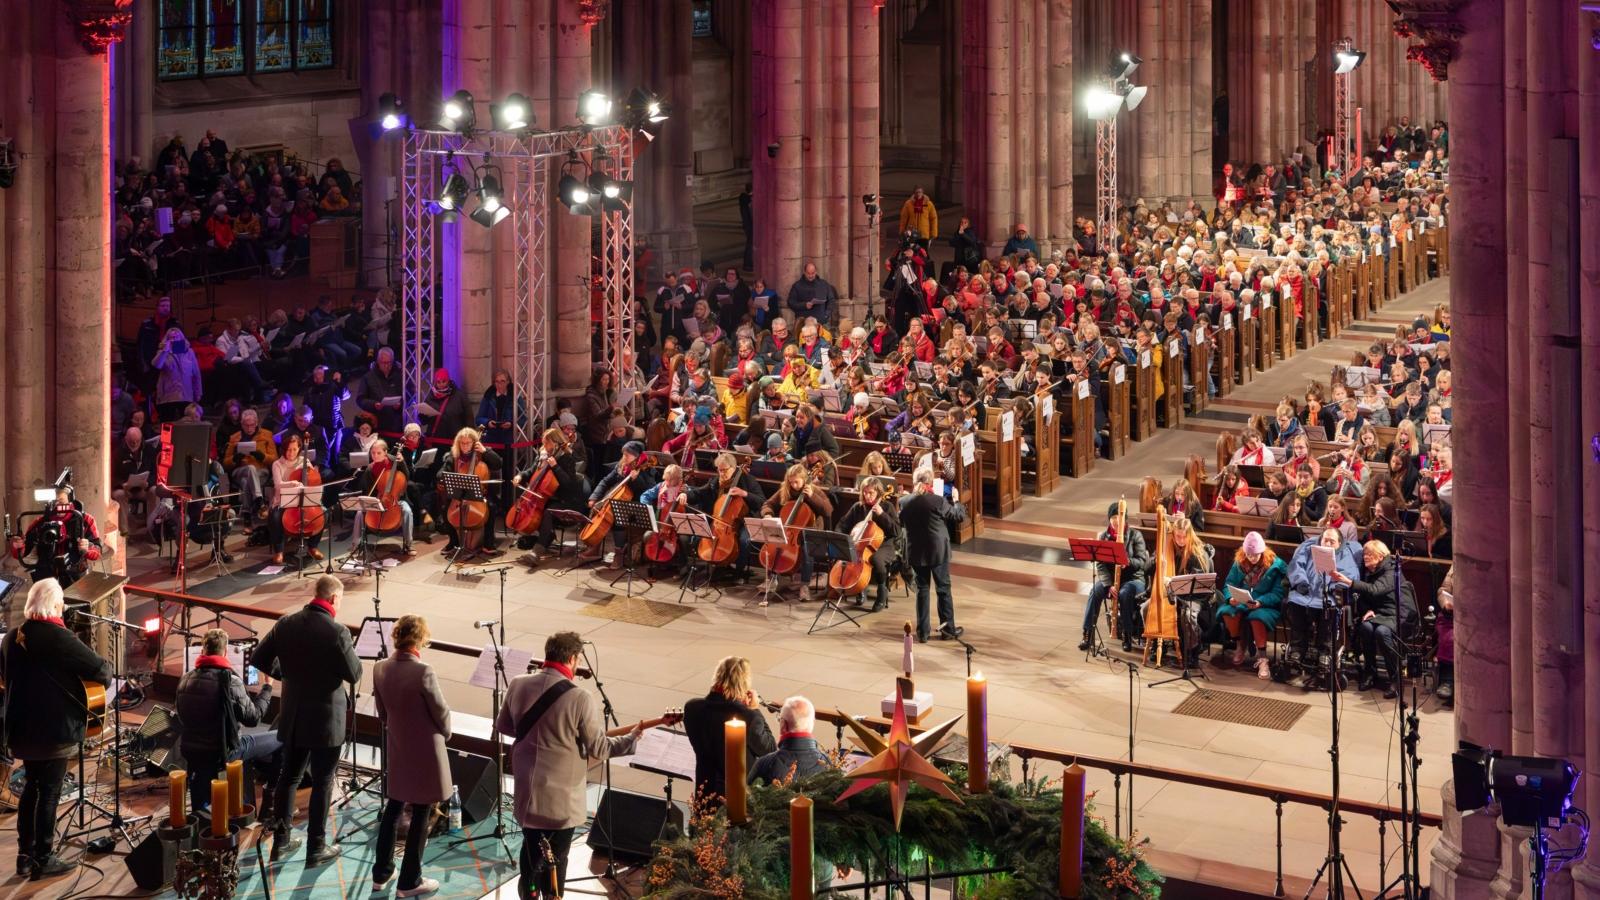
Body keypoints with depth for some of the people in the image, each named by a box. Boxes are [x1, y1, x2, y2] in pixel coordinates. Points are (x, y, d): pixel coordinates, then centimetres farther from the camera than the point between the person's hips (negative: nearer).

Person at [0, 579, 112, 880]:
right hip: (54, 729, -7)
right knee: (49, 792, 1)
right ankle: (43, 860, 6)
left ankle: (25, 855, 21)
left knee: (31, 787, 18)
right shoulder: (58, 637, -18)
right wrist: (107, 669, 5)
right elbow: (99, 670, -17)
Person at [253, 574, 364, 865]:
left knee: (288, 776, 18)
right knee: (322, 783, 6)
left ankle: (280, 841, 25)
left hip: (292, 716, 5)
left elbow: (258, 659, 4)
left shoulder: (286, 624, -3)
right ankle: (316, 849, 13)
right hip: (326, 720, -5)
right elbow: (354, 675, -15)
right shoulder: (336, 632, -20)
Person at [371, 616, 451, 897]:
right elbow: (441, 712, -13)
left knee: (393, 808, 19)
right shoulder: (422, 672, -24)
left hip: (396, 749, 6)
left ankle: (381, 874, 26)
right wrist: (444, 734, 7)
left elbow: (382, 711, 6)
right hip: (424, 751, -6)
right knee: (420, 814, 5)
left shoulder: (380, 669, -5)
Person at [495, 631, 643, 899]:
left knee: (530, 848, 23)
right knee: (556, 857, 11)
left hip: (526, 788, 5)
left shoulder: (518, 685, -6)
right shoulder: (581, 699, -22)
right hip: (561, 794, -5)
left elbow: (502, 725, 9)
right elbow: (598, 749, -15)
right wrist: (631, 738, 1)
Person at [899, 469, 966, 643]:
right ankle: (948, 629, 18)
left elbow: (901, 523, 12)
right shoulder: (938, 501, -16)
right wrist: (956, 500, 13)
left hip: (916, 552, 3)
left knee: (922, 589, 12)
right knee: (944, 589, 11)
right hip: (938, 551, -3)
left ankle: (922, 632, 13)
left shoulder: (904, 503, -6)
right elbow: (959, 516, -4)